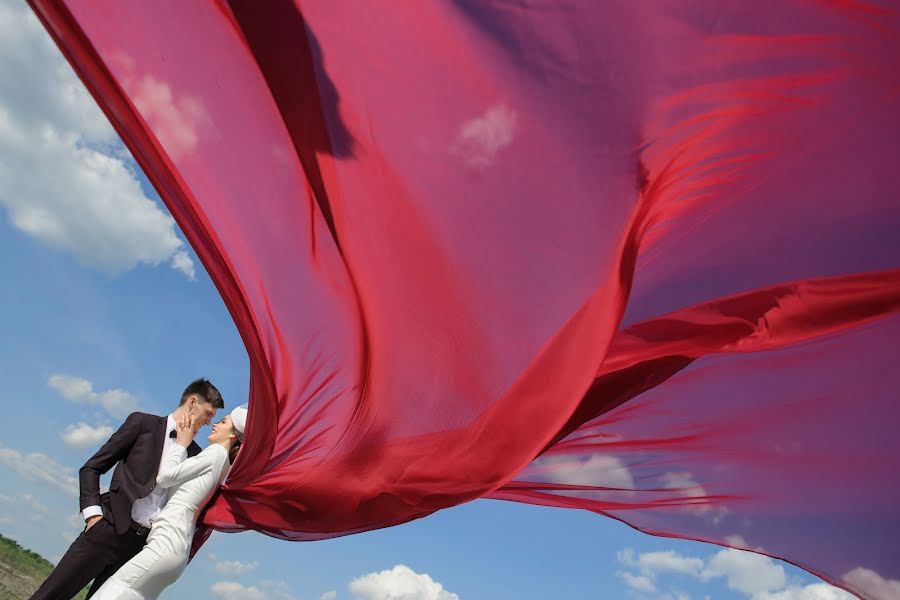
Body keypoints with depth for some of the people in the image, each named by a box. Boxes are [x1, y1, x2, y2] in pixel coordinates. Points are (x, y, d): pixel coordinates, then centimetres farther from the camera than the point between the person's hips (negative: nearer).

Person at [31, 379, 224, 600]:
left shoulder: (195, 455, 15)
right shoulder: (143, 422, 4)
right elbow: (91, 468, 3)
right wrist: (93, 513, -8)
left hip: (144, 544, 3)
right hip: (110, 529, -3)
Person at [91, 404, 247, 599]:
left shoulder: (216, 452, -7)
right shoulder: (224, 463, 20)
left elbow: (164, 477, -4)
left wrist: (181, 443, 8)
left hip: (168, 541, -9)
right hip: (175, 545, 9)